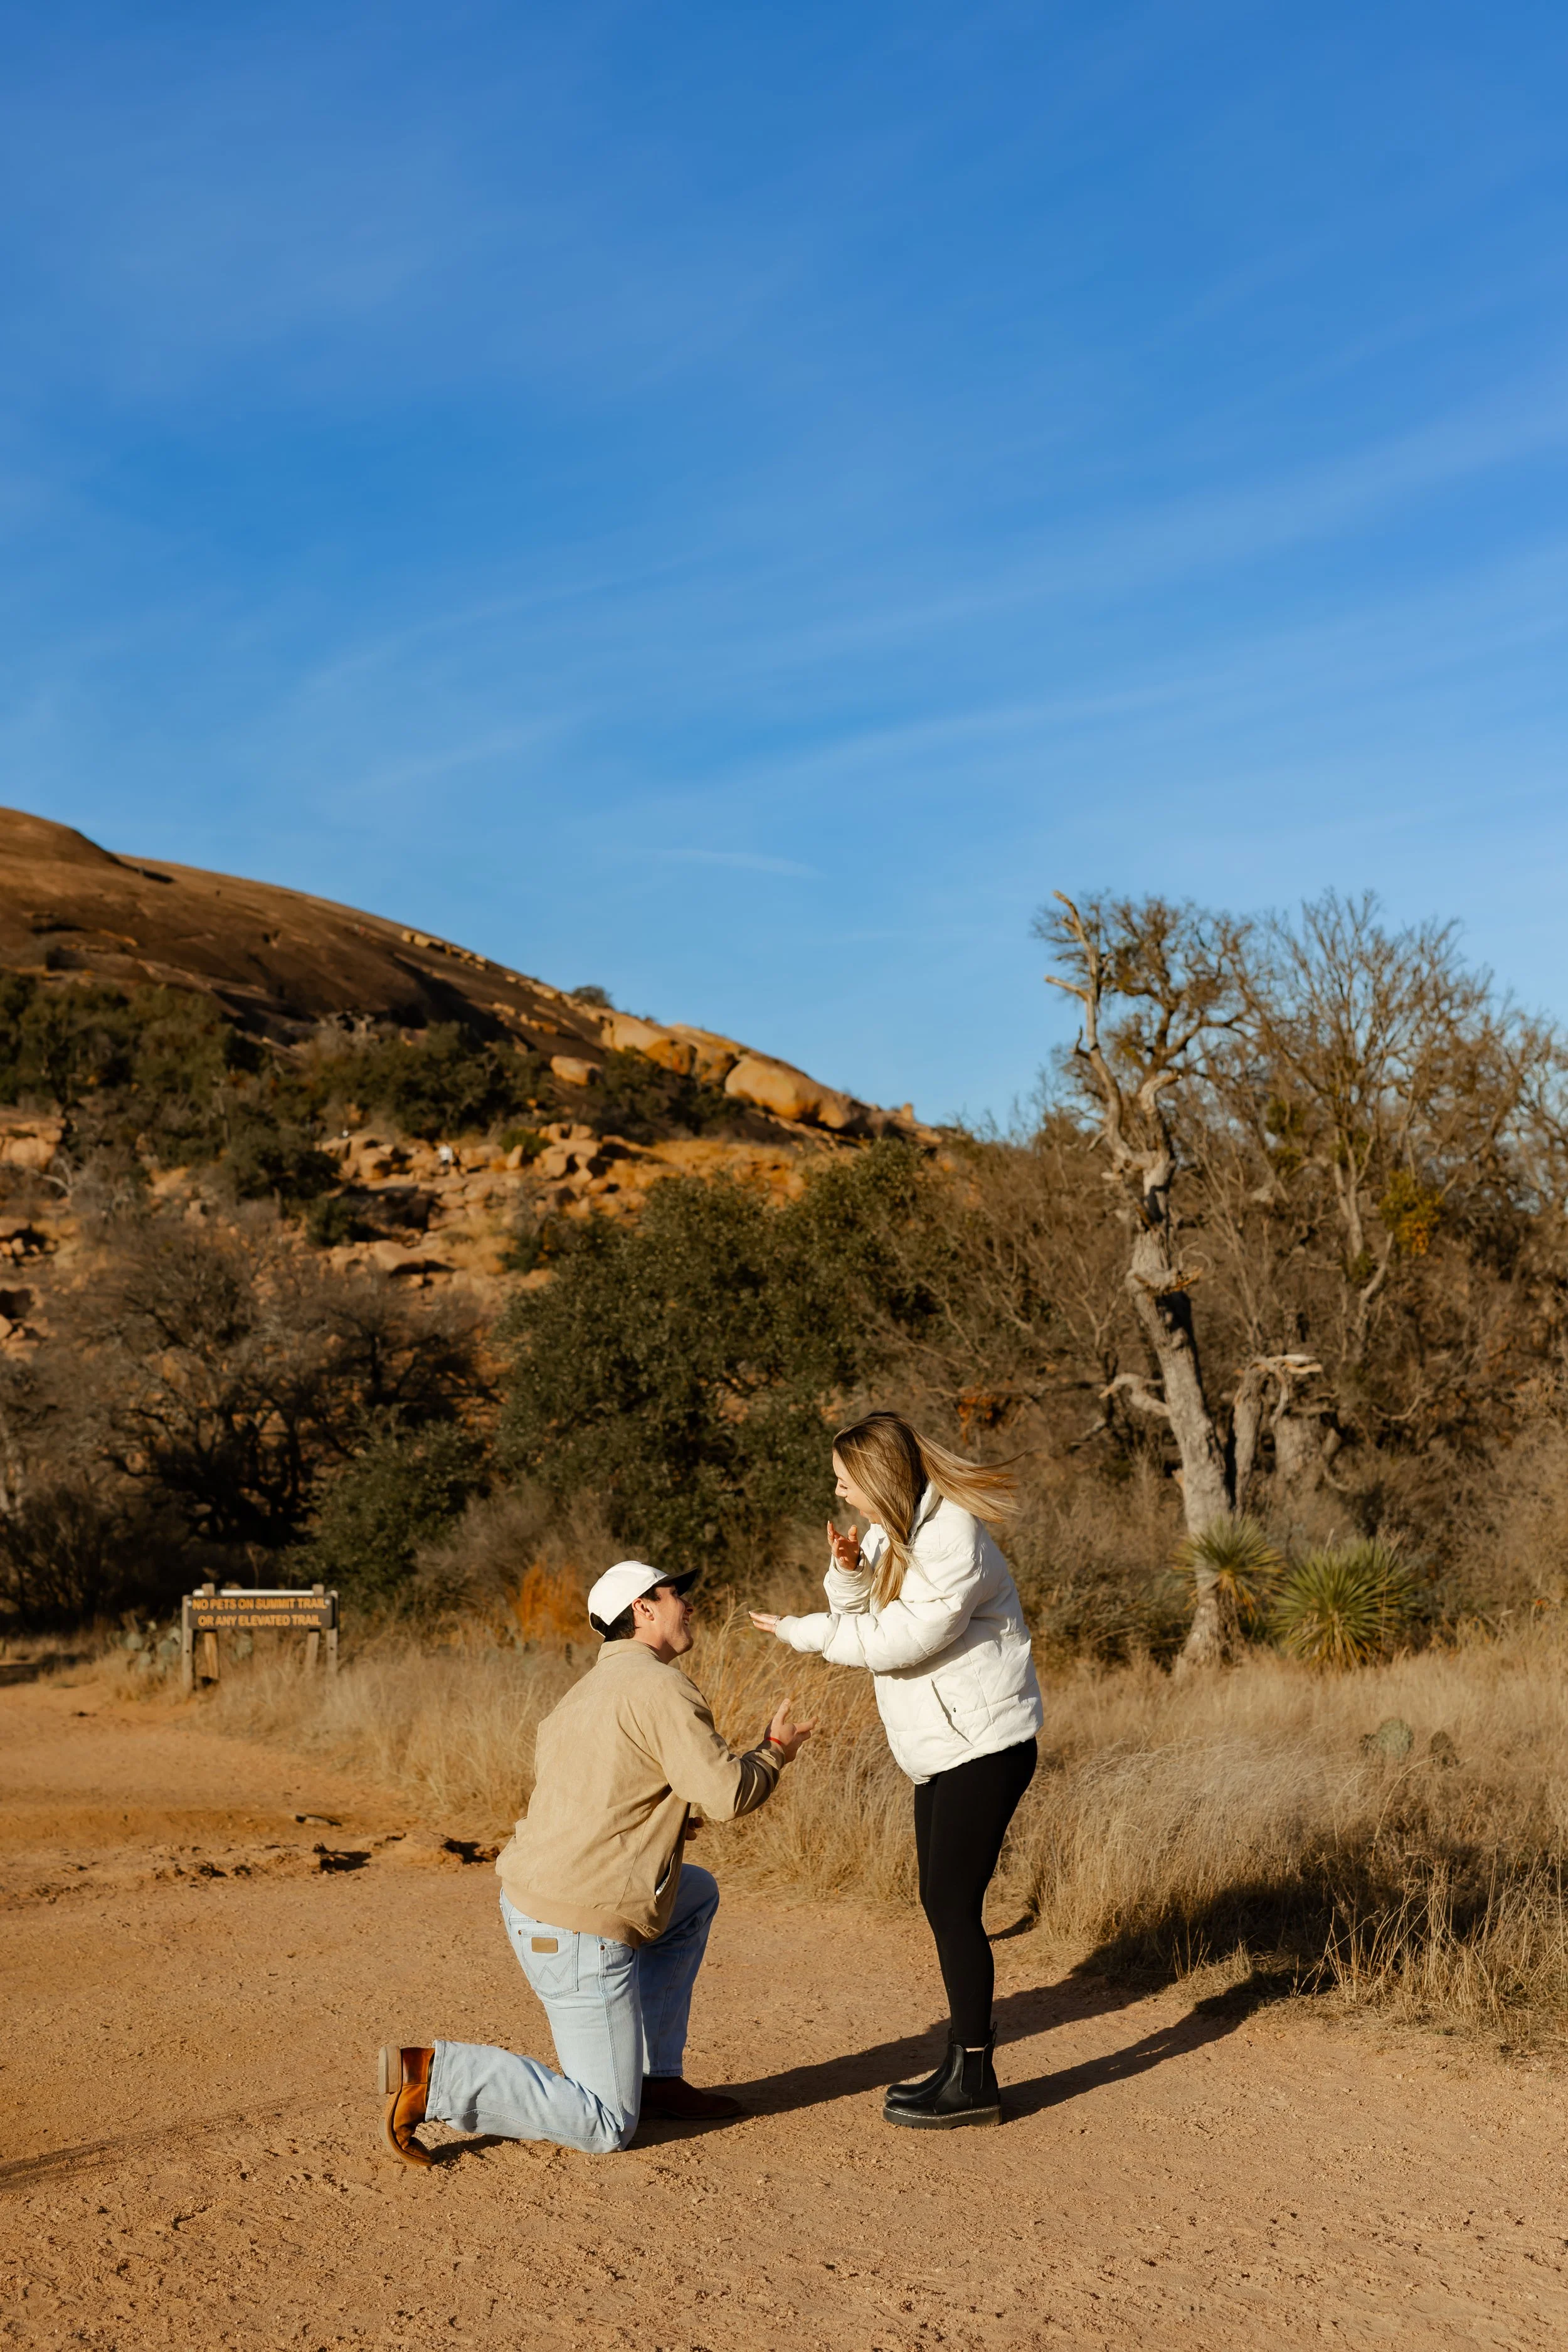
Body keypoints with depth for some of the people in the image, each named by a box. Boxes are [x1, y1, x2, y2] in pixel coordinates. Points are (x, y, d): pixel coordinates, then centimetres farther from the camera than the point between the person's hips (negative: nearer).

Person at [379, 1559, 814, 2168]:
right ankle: (431, 2077, -9)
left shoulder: (588, 1691, 16)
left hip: (529, 1895, 10)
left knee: (698, 1894, 27)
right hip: (576, 1932, -10)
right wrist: (775, 1753, 3)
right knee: (605, 2127, -1)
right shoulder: (658, 1686, -13)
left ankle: (657, 2074, 23)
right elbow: (727, 1792, -17)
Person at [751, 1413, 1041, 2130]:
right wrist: (848, 1570, -9)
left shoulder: (952, 1539, -21)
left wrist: (803, 1633, -15)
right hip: (943, 1747, 10)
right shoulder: (894, 1531, 9)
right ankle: (965, 2061, 22)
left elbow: (903, 1639, -23)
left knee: (953, 1905, -8)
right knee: (941, 1903, 12)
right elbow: (861, 1615, 11)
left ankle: (974, 2083, 0)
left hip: (985, 1742, -10)